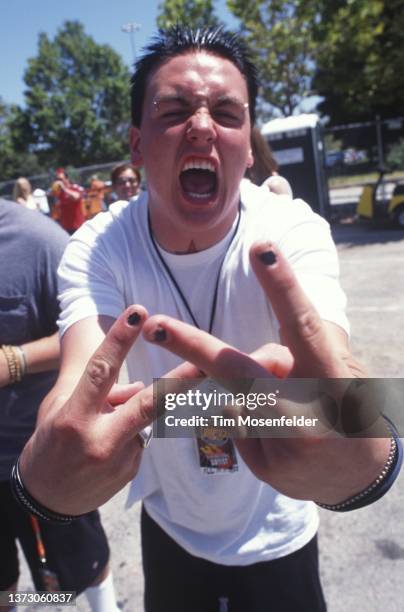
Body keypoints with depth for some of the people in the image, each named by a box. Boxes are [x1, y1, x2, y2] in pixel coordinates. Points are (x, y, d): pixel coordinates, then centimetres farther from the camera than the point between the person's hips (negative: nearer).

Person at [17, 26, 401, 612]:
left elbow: (337, 366, -41)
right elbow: (77, 375, -34)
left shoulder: (296, 232, -24)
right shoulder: (97, 246, -19)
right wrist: (43, 470, -56)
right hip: (167, 526, 2)